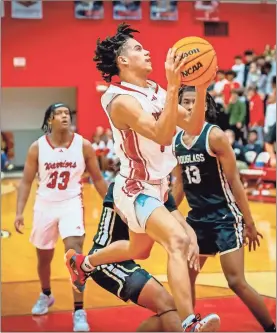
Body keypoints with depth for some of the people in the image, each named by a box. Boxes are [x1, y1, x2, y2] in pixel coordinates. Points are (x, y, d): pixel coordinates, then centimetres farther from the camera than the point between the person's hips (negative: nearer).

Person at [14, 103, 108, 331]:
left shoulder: (83, 145, -7)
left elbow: (98, 179, 3)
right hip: (45, 205, 2)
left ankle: (79, 311, -15)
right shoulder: (37, 147, -7)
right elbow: (26, 182, -1)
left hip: (71, 204, -2)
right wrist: (19, 212, -10)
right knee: (44, 257, 16)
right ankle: (46, 295, 46)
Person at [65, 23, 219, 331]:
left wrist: (201, 88, -13)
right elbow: (163, 135, -35)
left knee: (138, 250, 28)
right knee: (178, 241, -30)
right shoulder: (122, 100, -22)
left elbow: (193, 127, -1)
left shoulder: (157, 92, 4)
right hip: (135, 190, -9)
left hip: (156, 187, 9)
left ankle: (82, 263, 52)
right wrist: (173, 87, -40)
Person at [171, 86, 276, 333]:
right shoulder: (176, 141, 6)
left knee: (237, 282, -12)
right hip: (196, 217, 7)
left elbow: (234, 182, -12)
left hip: (224, 217, -7)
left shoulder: (215, 136, -13)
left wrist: (249, 223, -12)